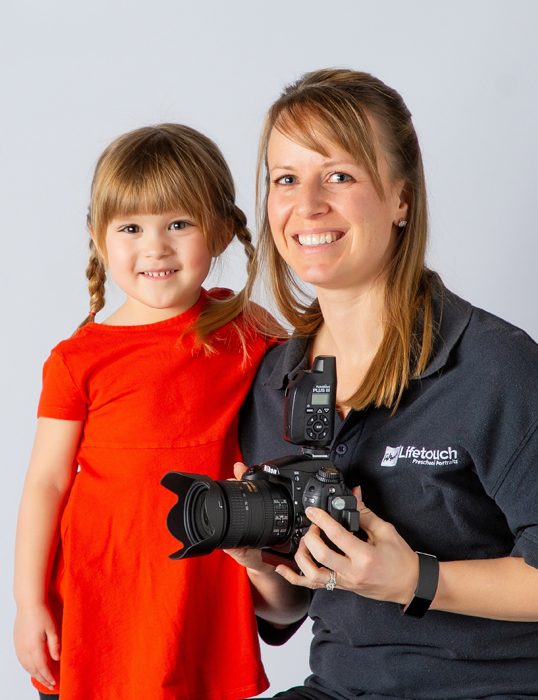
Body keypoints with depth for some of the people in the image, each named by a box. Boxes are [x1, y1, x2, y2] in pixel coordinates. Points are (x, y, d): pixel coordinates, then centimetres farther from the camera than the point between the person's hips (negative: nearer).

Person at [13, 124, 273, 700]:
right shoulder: (78, 359, -6)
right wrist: (29, 601, -6)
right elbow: (46, 482, -4)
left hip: (205, 604, 2)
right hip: (95, 603, -2)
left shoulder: (244, 331, 1)